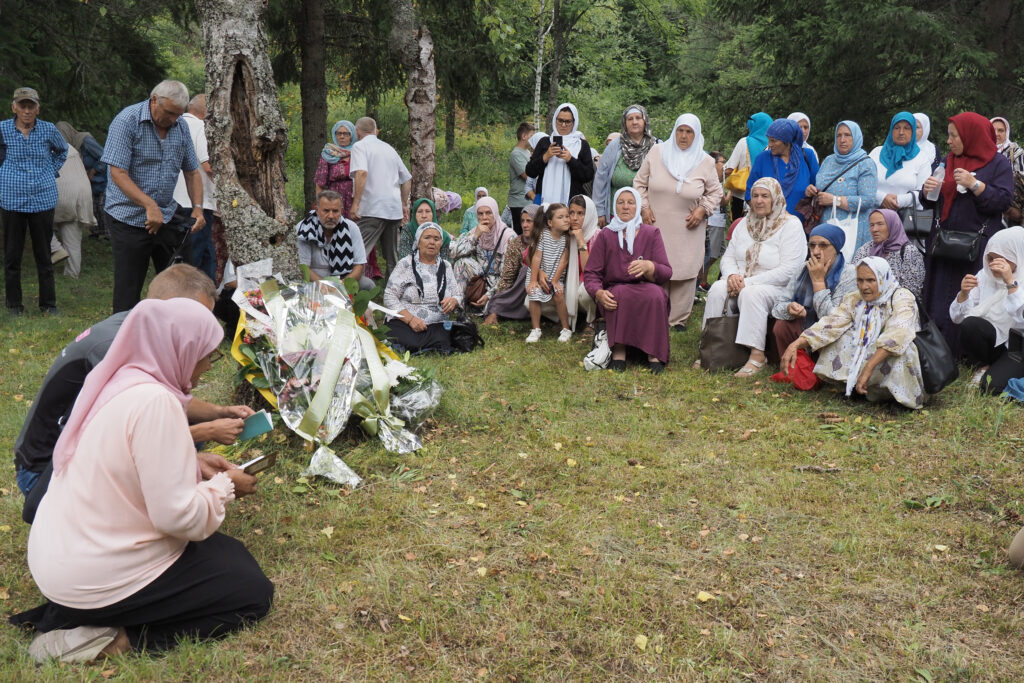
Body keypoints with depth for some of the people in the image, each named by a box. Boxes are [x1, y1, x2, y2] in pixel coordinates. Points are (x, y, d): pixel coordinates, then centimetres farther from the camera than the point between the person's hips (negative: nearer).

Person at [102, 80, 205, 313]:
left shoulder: (181, 127, 6)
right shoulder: (127, 121, -12)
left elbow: (192, 171, 14)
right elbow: (118, 173, -18)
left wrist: (197, 207, -1)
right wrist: (150, 206, -26)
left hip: (168, 217, 5)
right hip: (130, 219, -5)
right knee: (128, 292, 0)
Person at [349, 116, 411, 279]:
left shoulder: (360, 146, 0)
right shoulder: (389, 148, 21)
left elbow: (361, 173, -18)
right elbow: (407, 179, 24)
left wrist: (355, 203, -19)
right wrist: (404, 205, 30)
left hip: (371, 210, -7)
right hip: (394, 210, 7)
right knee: (392, 257, 13)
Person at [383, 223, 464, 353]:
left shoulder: (446, 266, 17)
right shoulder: (405, 264, 4)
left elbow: (458, 295, 17)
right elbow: (389, 297, -3)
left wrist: (453, 301, -9)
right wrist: (410, 318, -16)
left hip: (437, 325, 4)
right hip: (403, 322, -4)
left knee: (442, 343, -29)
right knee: (410, 345, -35)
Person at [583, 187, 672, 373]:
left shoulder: (652, 233, 9)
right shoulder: (605, 236, 8)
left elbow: (667, 272, 0)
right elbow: (591, 273, 2)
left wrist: (648, 267, -23)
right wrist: (598, 293, -21)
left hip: (648, 290, 1)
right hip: (615, 293, 0)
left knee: (655, 294, -33)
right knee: (622, 294, -35)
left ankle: (655, 355, -30)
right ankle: (618, 352, -35)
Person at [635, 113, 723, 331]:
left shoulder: (705, 162, 2)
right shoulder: (656, 153, 3)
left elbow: (715, 192, 11)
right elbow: (639, 183, 9)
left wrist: (703, 209, -4)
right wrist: (644, 207, -1)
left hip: (688, 230, 0)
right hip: (656, 226, 0)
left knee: (685, 272, 1)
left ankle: (678, 319, 13)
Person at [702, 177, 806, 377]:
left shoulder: (791, 225, -6)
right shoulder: (745, 223, 14)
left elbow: (788, 271, -15)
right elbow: (728, 256, 13)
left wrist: (749, 282, -20)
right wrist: (732, 275, -12)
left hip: (777, 287, -5)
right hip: (741, 282, 5)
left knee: (751, 293, -37)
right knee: (717, 289, -25)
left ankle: (757, 355, -36)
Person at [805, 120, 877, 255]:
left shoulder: (865, 164, -3)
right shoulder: (828, 161, 16)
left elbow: (868, 200, -14)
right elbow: (820, 189, 25)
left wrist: (834, 200, -15)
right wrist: (810, 191, 1)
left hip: (852, 228, -5)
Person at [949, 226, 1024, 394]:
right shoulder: (984, 276, 1)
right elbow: (957, 317, -3)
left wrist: (1011, 283, -34)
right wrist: (963, 294, -22)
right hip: (991, 342, 4)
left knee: (992, 386, -29)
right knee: (970, 324, -27)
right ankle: (982, 367, -2)